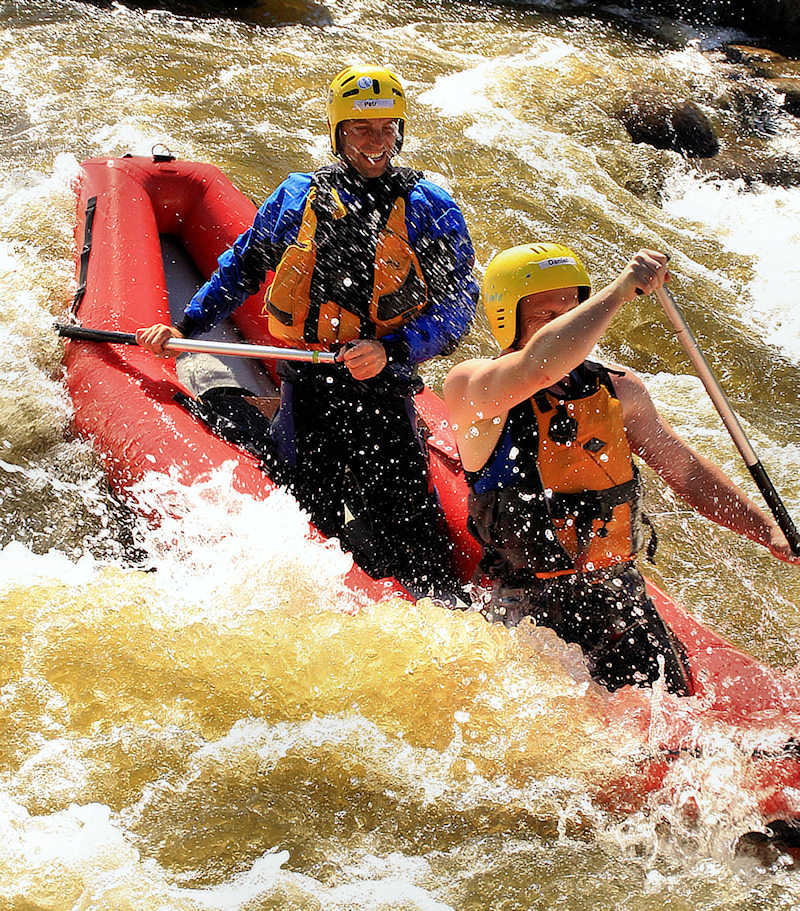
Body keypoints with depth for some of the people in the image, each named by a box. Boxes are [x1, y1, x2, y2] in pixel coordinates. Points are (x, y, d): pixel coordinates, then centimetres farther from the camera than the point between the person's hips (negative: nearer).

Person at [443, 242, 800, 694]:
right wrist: (622, 289, -32)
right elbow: (539, 366, -33)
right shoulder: (469, 387, -11)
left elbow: (683, 467, 16)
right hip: (529, 602, -5)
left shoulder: (616, 389, 8)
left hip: (618, 591, 5)